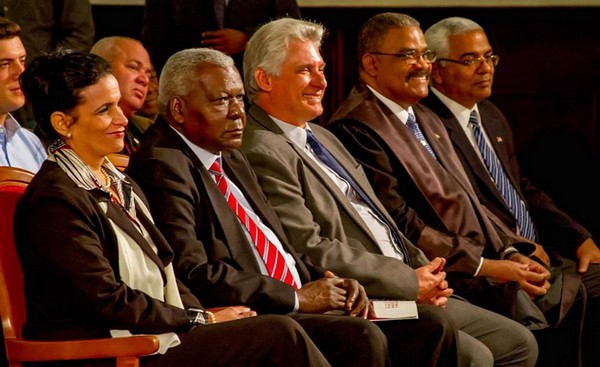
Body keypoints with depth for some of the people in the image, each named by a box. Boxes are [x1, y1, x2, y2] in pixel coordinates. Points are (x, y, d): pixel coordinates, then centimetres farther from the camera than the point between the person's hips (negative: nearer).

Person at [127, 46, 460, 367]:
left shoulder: (230, 158, 21)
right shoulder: (162, 167, -10)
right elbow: (194, 274, -19)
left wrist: (322, 282, 5)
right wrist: (296, 298, -14)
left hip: (295, 303, 10)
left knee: (431, 325, -5)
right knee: (361, 337, -31)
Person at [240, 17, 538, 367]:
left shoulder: (323, 138, 20)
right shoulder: (262, 153, -12)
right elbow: (312, 251, -19)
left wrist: (424, 271, 3)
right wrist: (410, 282, -15)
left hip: (407, 292, 10)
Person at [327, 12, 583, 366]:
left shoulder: (428, 121, 21)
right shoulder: (355, 128, -10)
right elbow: (402, 225, -16)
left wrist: (511, 252, 3)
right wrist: (485, 267, -16)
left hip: (490, 261, 9)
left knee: (579, 293, -5)